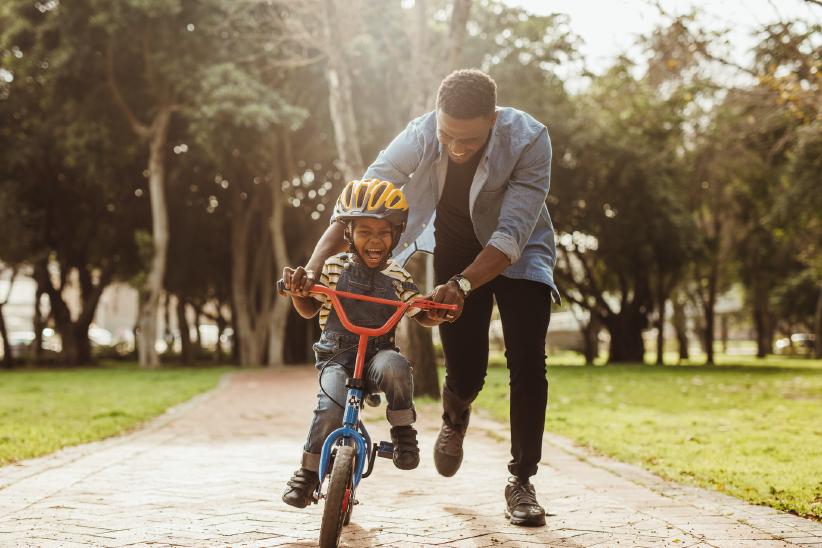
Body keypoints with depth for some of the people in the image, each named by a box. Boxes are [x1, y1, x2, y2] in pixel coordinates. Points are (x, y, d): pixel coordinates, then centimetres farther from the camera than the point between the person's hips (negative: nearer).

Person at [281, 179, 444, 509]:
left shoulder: (397, 277, 3)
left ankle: (403, 431, -13)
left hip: (378, 354, 1)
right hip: (336, 356, 0)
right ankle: (308, 472, -5)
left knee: (394, 367, -36)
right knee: (331, 408, -28)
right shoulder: (334, 268, 1)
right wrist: (296, 289, -11)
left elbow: (423, 316, 10)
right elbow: (309, 309, 10)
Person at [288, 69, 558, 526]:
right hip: (455, 251, 1)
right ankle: (455, 419, 35)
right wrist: (313, 267, -42)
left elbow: (512, 235, -37)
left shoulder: (529, 140, -33)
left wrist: (461, 285, -51)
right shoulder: (420, 136, -28)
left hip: (518, 254, -1)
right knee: (465, 372, -3)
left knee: (527, 362, -15)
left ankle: (521, 481, 0)